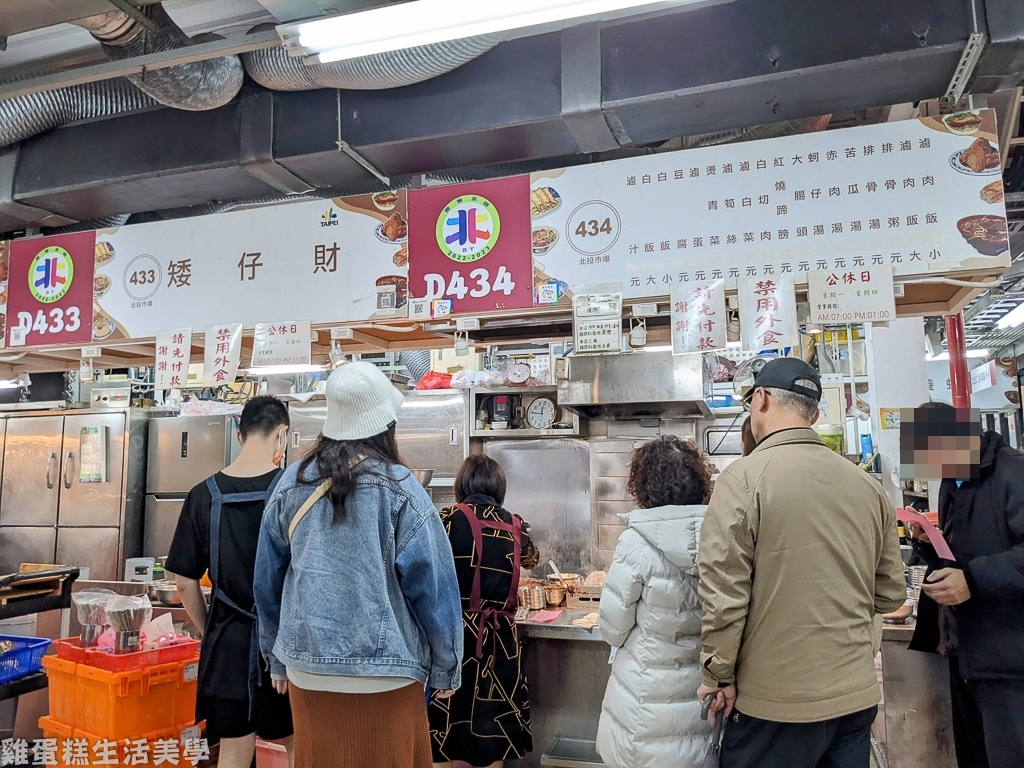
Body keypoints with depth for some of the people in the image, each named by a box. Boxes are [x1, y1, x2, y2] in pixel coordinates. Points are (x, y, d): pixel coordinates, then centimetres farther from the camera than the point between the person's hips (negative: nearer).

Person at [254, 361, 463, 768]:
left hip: (307, 670, 4)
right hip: (383, 673, -3)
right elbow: (432, 586, -12)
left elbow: (267, 581, 8)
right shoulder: (398, 486, -13)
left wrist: (278, 660, 19)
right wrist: (446, 670, 0)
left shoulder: (292, 482, 0)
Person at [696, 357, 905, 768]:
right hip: (858, 695, 5)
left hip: (775, 704, -5)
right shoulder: (868, 486, 1)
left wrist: (719, 676, -5)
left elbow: (723, 595, -17)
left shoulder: (744, 478, -16)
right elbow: (891, 594, 8)